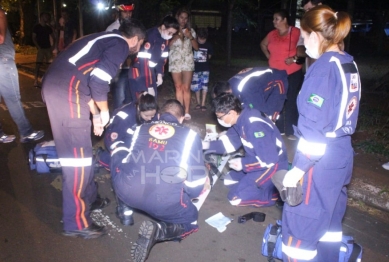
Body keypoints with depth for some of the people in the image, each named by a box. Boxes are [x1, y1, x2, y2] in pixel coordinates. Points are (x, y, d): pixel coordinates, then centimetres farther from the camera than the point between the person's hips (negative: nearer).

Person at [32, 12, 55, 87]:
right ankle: (36, 81, -9)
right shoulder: (36, 27, 0)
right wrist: (38, 47, -14)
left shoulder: (48, 27, 13)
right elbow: (34, 38, -3)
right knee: (38, 64, -10)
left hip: (48, 48, 5)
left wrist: (53, 46, 4)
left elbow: (53, 37, 19)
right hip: (41, 48, -5)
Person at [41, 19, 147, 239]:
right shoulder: (120, 45, -2)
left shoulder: (107, 40, 27)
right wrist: (104, 111, 0)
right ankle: (76, 222, 5)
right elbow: (99, 80, -17)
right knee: (79, 155, -5)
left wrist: (95, 114, 24)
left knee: (78, 149, 19)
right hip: (67, 89, -10)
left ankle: (88, 198, 34)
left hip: (55, 84, 10)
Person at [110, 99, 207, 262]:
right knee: (190, 220, 26)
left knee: (119, 153, 33)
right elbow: (197, 174, 11)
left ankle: (125, 208, 27)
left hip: (125, 190, 4)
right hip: (163, 200, -4)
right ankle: (158, 231, -5)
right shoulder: (190, 135, 13)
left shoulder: (141, 128, 22)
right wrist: (190, 194, 32)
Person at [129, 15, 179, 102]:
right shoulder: (150, 36, -27)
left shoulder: (165, 38, -1)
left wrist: (160, 74, 3)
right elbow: (144, 61, -29)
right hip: (138, 72, -8)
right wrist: (149, 86, -26)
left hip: (151, 71, 8)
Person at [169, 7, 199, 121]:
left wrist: (190, 37, -8)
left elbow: (196, 47, 6)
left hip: (188, 62, 1)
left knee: (186, 88, -4)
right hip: (175, 62, -1)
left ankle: (187, 112, -2)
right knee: (178, 87, 0)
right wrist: (177, 35, -17)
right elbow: (167, 45, -11)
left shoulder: (191, 30, 10)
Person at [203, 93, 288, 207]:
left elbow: (270, 159, -30)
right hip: (259, 161, 10)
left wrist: (243, 163, -19)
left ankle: (276, 194, 1)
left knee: (236, 198, -11)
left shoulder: (255, 126, -30)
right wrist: (205, 145, 0)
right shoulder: (241, 119, -2)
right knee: (229, 180, 19)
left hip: (273, 167, -10)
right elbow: (229, 143, 10)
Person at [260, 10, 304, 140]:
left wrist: (294, 58, -18)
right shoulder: (272, 34, 8)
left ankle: (291, 131, 8)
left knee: (290, 102, -2)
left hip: (292, 74, -6)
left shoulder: (296, 32, -10)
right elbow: (263, 44, 27)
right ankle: (278, 128, 26)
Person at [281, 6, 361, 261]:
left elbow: (314, 126, -22)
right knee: (329, 218, 23)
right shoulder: (350, 65, 8)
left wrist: (298, 168, -16)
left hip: (321, 161, -9)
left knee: (300, 223, 4)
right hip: (342, 155, 9)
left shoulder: (324, 67, -18)